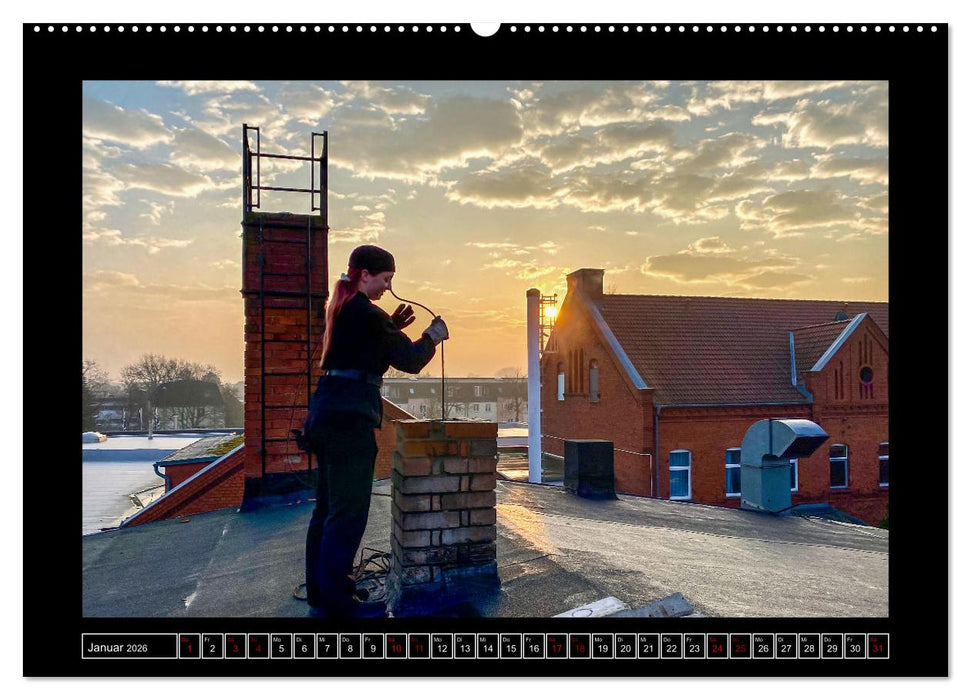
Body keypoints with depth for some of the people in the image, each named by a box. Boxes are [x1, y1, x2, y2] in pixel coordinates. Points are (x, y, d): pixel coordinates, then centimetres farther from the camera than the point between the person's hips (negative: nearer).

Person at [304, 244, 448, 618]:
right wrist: (432, 336, 8)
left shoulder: (341, 307, 16)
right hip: (350, 418, -10)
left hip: (327, 414, 10)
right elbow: (410, 361, -9)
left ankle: (320, 595, 25)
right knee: (349, 511, -2)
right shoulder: (366, 313, -12)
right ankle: (338, 602, 6)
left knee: (328, 508, 15)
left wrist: (392, 327, 17)